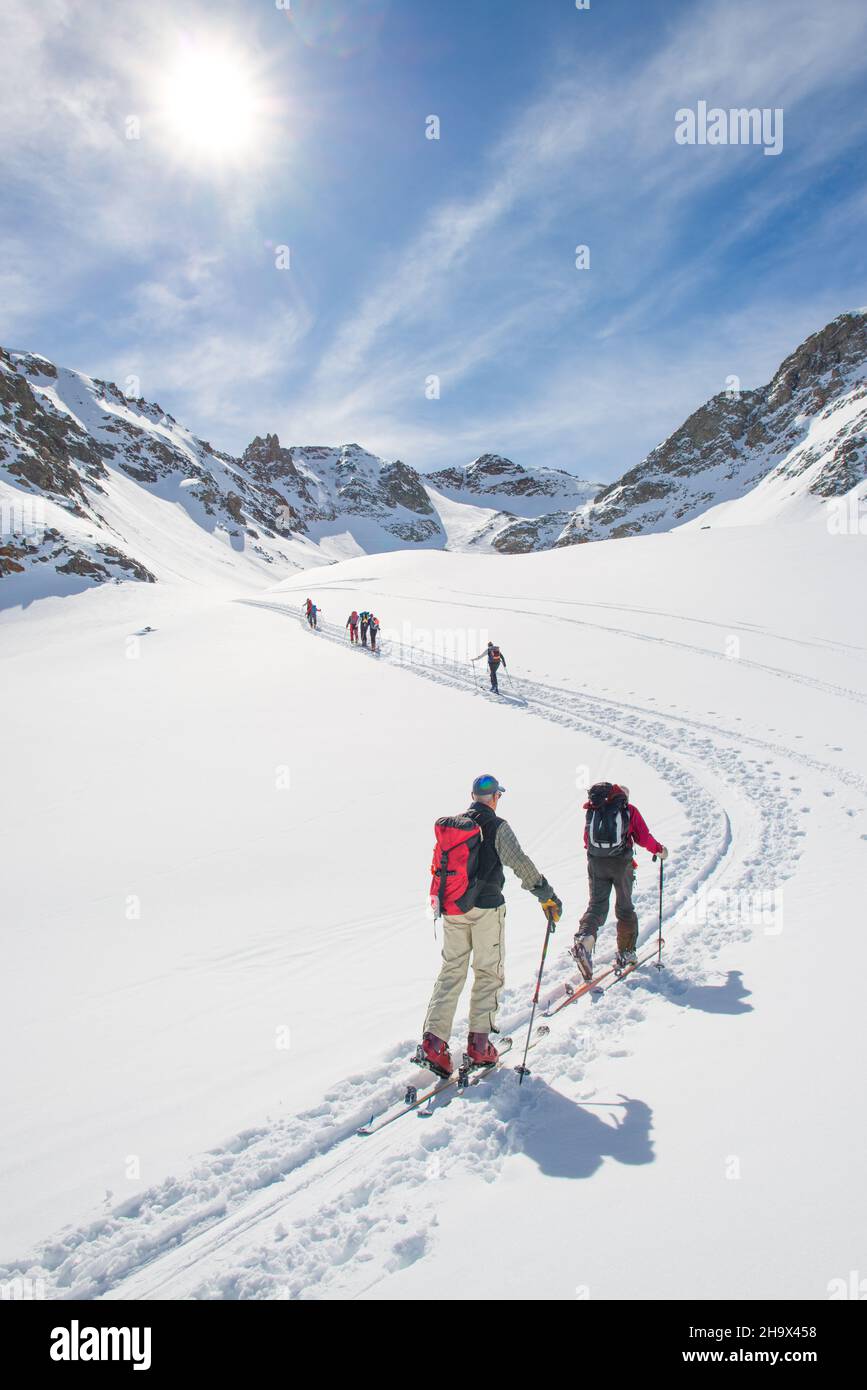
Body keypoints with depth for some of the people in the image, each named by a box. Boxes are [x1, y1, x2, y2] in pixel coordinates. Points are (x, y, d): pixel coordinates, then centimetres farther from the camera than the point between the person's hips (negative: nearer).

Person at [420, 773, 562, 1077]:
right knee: (488, 973, 8)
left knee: (451, 971, 10)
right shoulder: (497, 827, -9)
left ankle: (433, 1040, 0)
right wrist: (547, 895, -8)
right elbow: (520, 864, -15)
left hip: (452, 909, 5)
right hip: (486, 909, -5)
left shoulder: (450, 824, 8)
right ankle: (478, 1043, 7)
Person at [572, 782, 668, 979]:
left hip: (596, 863, 2)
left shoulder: (593, 809, 10)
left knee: (596, 905, 2)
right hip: (621, 864, -2)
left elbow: (587, 841, 15)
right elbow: (644, 838, 1)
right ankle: (625, 952, 21)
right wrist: (659, 849, 19)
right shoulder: (629, 810, 2)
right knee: (625, 908, 15)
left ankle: (584, 938, -25)